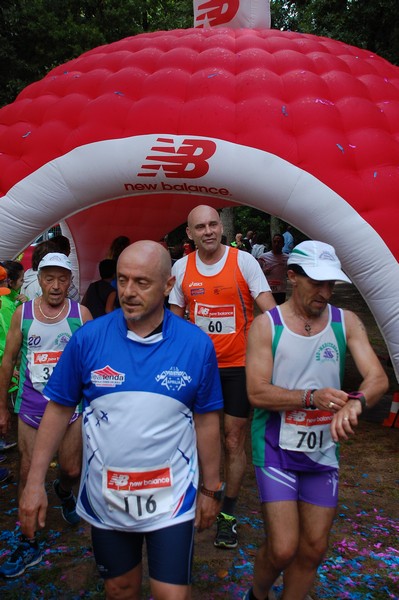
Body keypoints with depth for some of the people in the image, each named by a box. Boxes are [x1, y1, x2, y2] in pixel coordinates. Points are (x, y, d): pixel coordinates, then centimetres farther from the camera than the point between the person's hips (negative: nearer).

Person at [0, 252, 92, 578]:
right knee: (28, 475, 7)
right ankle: (29, 545, 25)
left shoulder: (81, 314, -5)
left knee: (72, 470, 10)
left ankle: (64, 490, 49)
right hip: (31, 408, 1)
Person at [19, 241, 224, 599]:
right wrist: (35, 482, -2)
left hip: (172, 497, -1)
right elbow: (59, 408, -1)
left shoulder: (197, 344, -12)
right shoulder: (88, 338, -11)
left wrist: (211, 489, 4)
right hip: (105, 495, 2)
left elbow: (206, 420, -2)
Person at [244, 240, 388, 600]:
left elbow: (378, 378, -10)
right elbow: (257, 393, -16)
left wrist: (355, 402, -32)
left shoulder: (346, 322, -1)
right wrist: (312, 397, -28)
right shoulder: (266, 325, -11)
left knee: (313, 550, 13)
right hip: (277, 450, -3)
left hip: (324, 450, 4)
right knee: (282, 549, -4)